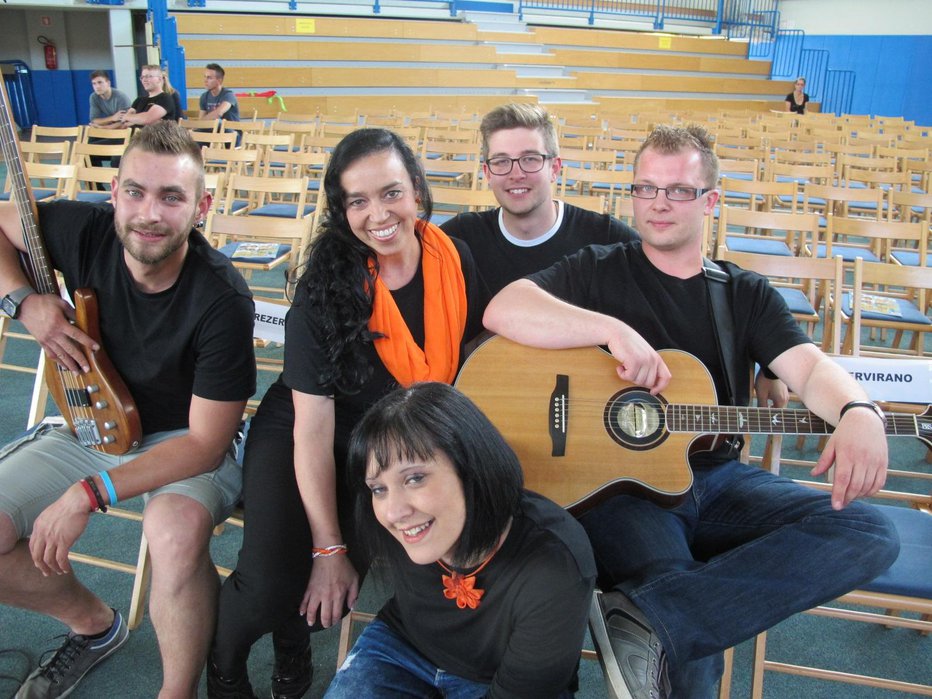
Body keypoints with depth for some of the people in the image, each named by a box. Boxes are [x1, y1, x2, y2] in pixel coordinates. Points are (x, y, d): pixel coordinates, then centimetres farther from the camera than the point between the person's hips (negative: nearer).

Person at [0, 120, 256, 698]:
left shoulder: (222, 299, -26)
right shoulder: (86, 232, -15)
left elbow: (207, 442, -23)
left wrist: (90, 494, -28)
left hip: (186, 442, -5)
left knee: (176, 529, -38)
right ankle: (94, 623, 20)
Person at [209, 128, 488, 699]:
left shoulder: (458, 264, -11)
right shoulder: (326, 289, -18)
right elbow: (314, 426, -19)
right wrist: (328, 548, -22)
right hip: (301, 444, -2)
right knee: (271, 582, -22)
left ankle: (295, 632, 16)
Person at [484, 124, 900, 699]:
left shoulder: (747, 295, 14)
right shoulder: (599, 272, 5)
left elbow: (809, 366, -3)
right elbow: (502, 310, -12)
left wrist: (859, 413, -26)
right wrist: (614, 329, -23)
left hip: (715, 478, 6)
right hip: (616, 481, -5)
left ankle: (646, 621, -30)